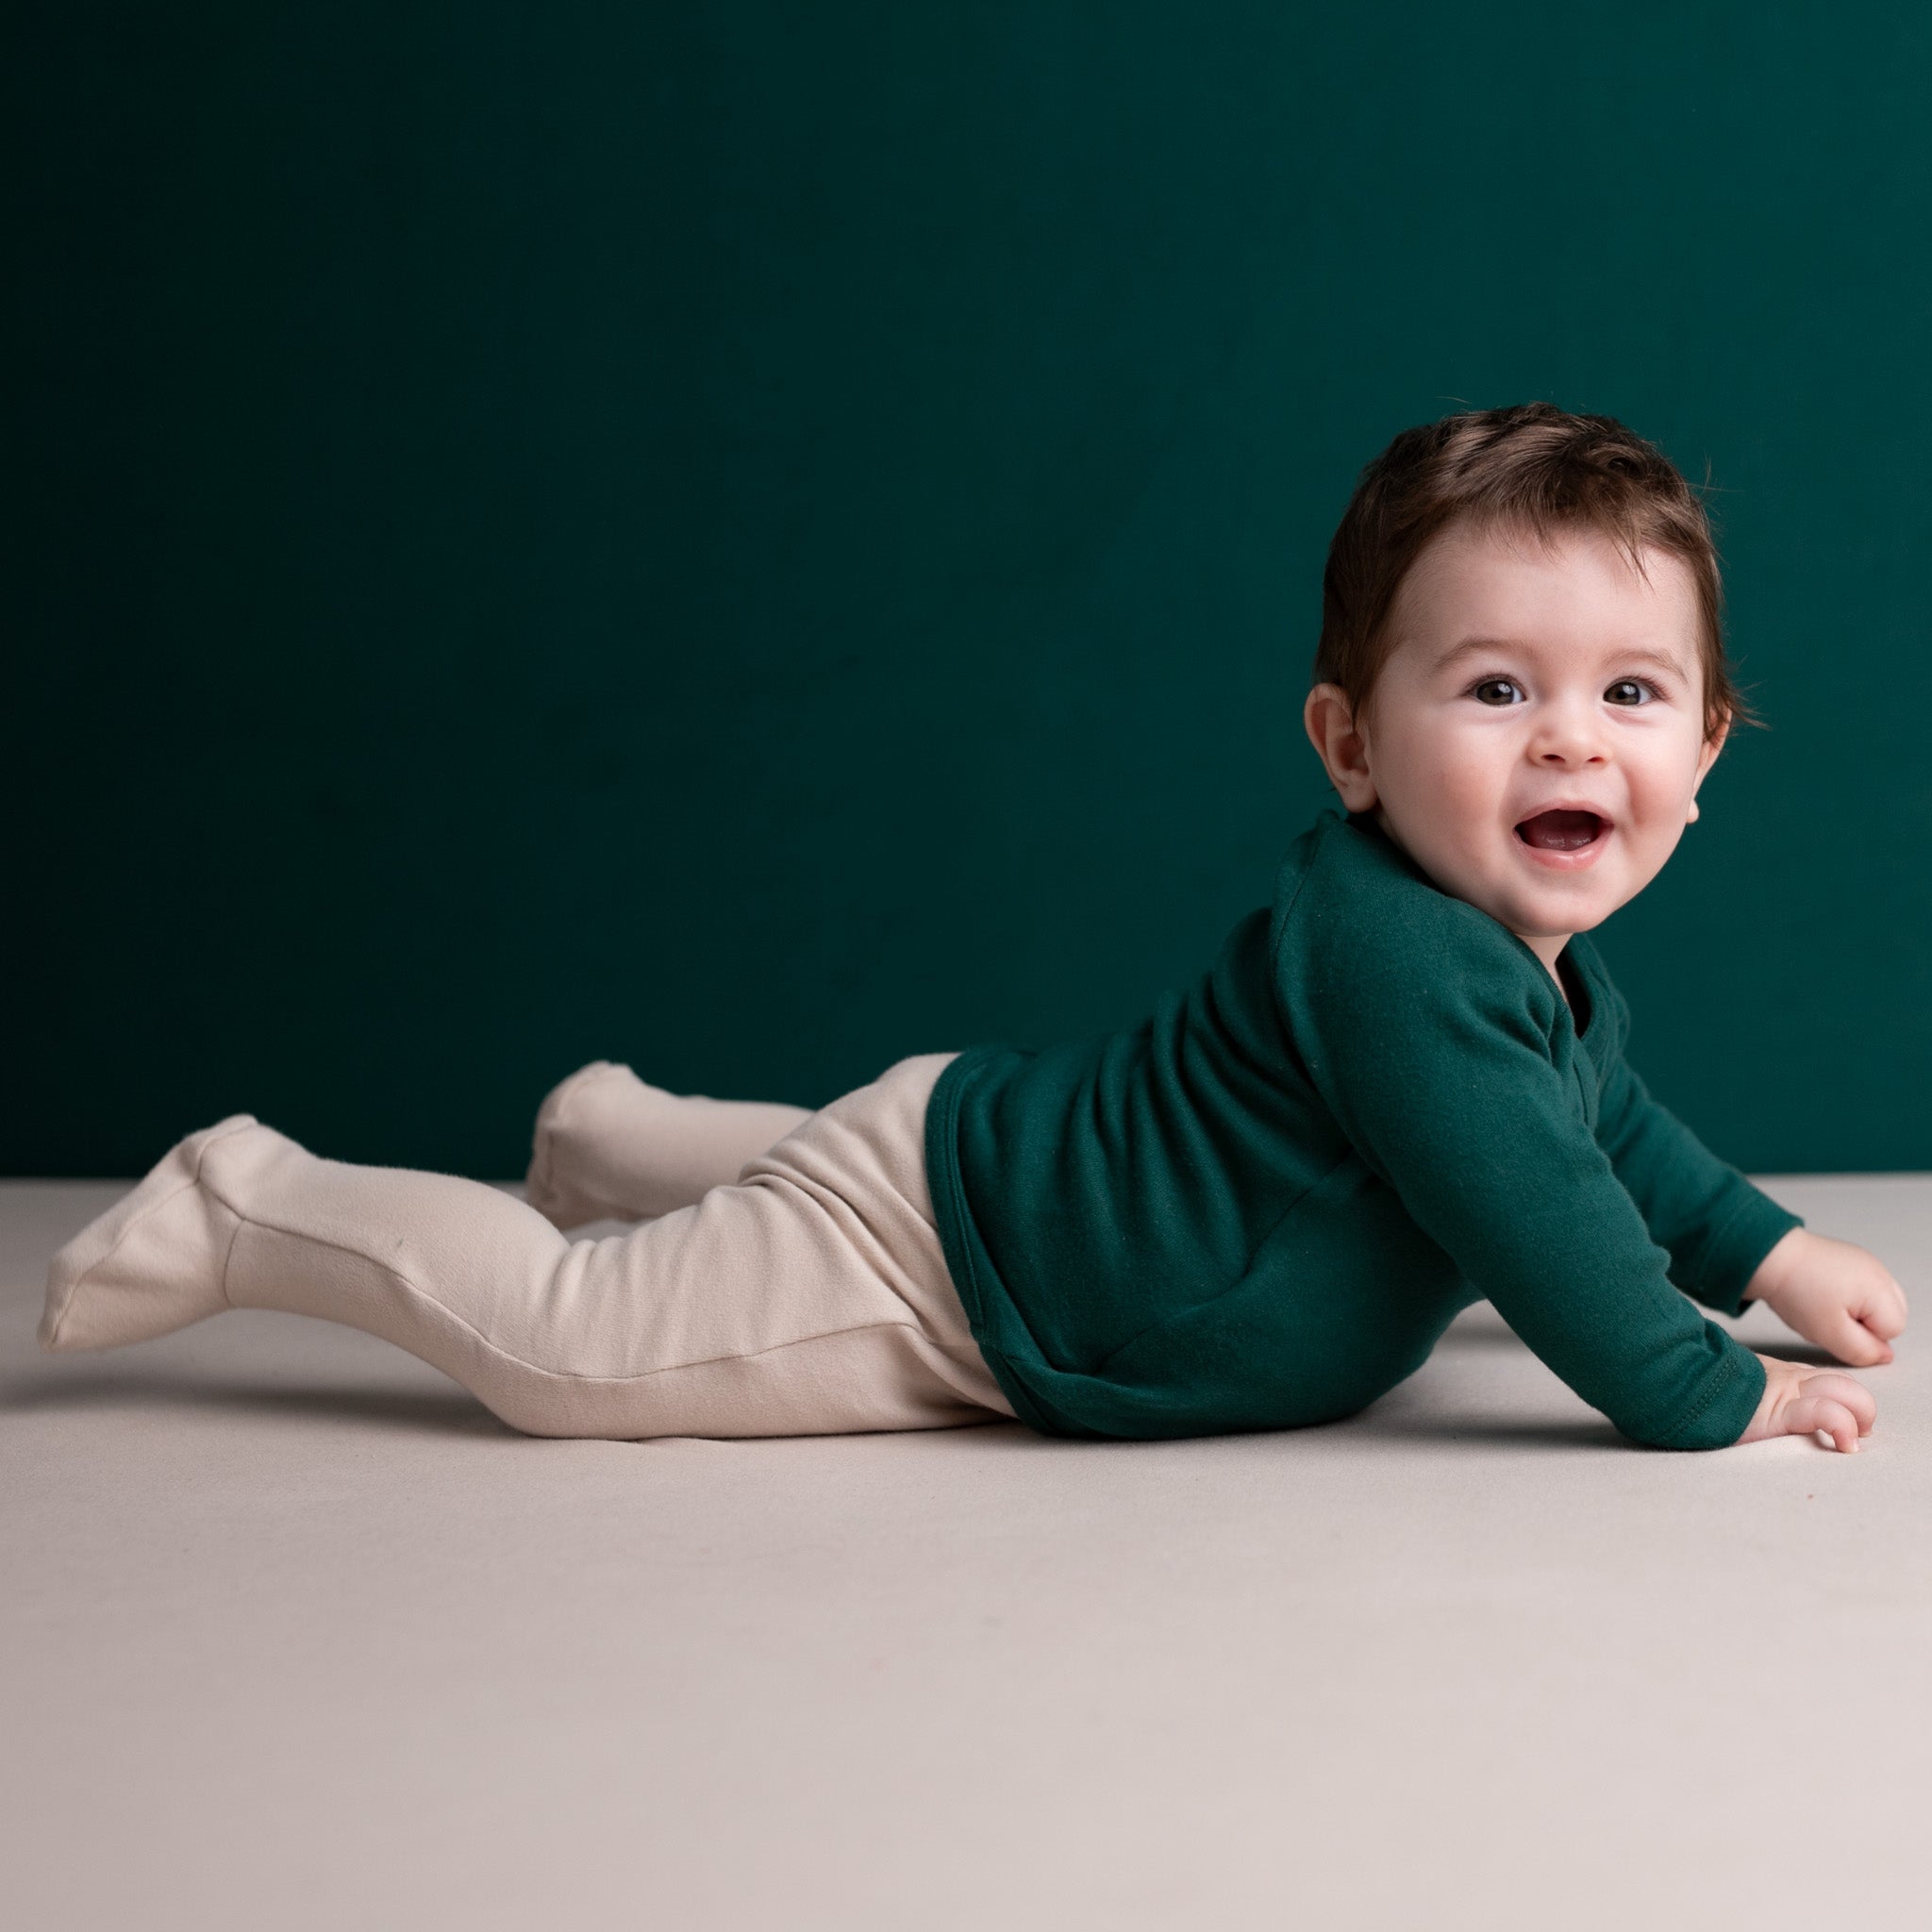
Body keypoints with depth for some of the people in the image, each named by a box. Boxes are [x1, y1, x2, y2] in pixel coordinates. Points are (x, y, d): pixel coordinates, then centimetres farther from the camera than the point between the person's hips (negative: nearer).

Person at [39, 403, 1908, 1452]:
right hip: (925, 1252, -9)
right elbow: (1529, 1215, -35)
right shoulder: (1393, 956, -34)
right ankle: (253, 1209, 11)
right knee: (567, 1346, -6)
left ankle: (614, 1138, 56)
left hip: (989, 1139, 9)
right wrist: (1709, 1396, -24)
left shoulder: (1555, 982, 0)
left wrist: (1771, 1252, 17)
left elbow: (1609, 1128, 21)